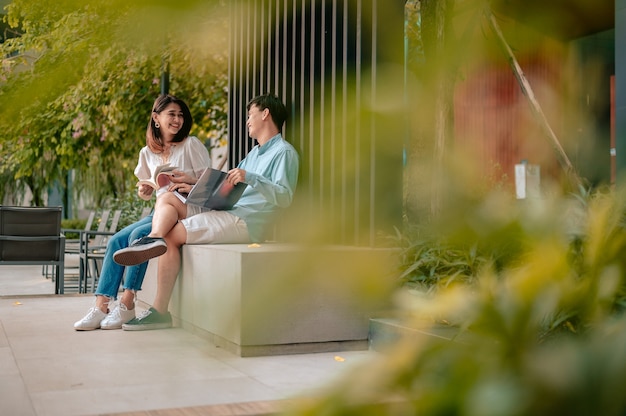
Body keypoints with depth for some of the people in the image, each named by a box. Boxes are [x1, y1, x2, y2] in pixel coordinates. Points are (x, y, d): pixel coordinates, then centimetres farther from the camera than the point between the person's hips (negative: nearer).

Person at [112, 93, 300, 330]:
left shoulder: (283, 152, -3)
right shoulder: (255, 153, 28)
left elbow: (285, 197, -18)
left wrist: (250, 178, -29)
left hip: (244, 222, -9)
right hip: (224, 212, 9)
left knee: (172, 236, -15)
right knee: (167, 199, -5)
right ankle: (154, 239, -32)